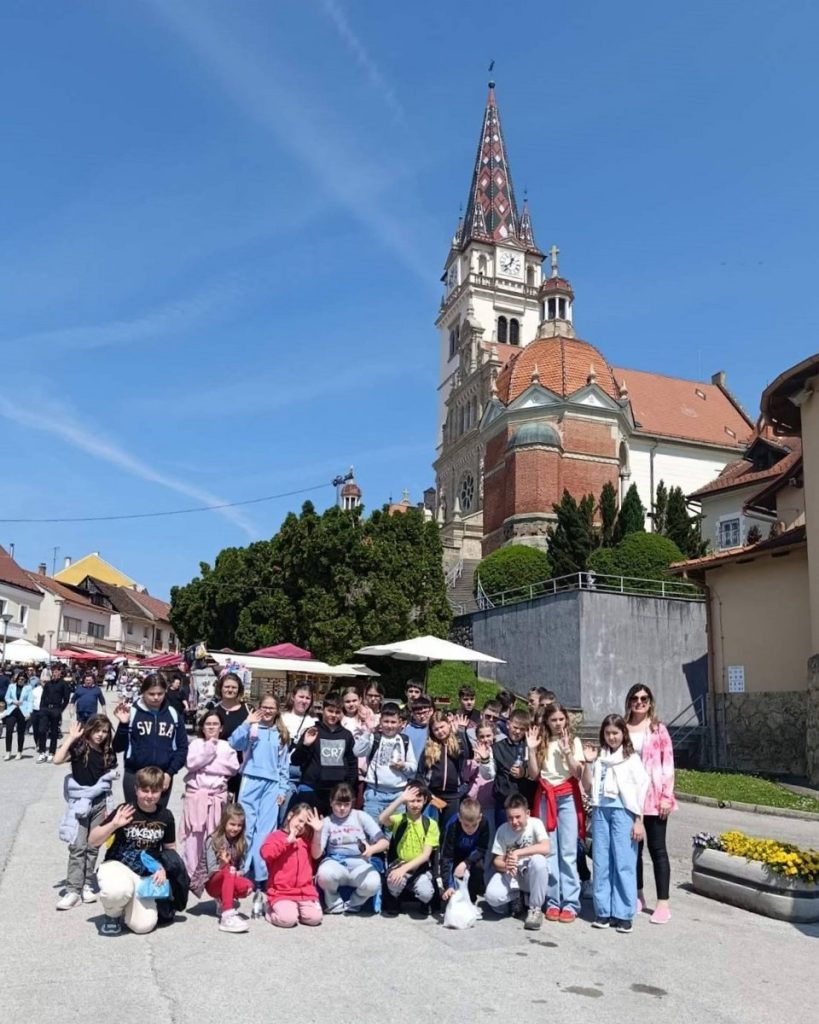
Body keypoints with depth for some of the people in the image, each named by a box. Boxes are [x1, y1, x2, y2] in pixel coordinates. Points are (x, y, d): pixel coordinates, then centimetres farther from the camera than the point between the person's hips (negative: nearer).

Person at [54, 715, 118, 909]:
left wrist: (107, 807, 9)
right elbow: (57, 760, -25)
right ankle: (72, 890, -2)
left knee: (93, 847, 8)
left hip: (99, 803, 4)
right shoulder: (78, 747, -7)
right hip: (80, 802, -4)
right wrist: (71, 737, -22)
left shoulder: (108, 753, 4)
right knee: (78, 847, -6)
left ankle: (87, 886, 17)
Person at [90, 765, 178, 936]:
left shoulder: (165, 816, -2)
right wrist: (114, 824, -29)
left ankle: (127, 906, 21)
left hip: (145, 876, 3)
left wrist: (163, 869, -7)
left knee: (144, 925, -14)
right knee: (119, 891, -39)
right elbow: (92, 841, -12)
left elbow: (170, 848, 12)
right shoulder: (126, 811, -13)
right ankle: (113, 914, -1)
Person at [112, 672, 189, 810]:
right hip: (134, 776, -2)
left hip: (163, 777, 2)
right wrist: (123, 725, -17)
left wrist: (170, 773, -4)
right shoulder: (132, 712, -4)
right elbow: (118, 747, -3)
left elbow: (182, 747, 6)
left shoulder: (173, 714, 3)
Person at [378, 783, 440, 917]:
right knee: (395, 881, -34)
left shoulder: (431, 824, -4)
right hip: (399, 864, 0)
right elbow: (382, 819, -30)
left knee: (425, 893, -30)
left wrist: (404, 868, -26)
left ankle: (425, 902, 10)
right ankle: (392, 903, 2)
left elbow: (426, 855, -12)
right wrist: (401, 798, -32)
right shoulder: (399, 819, -5)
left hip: (421, 867, 0)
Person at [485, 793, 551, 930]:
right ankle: (515, 897, 10)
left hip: (531, 875, -2)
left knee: (538, 860, -36)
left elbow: (545, 848, -31)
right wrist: (505, 866, -28)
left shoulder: (535, 823, -15)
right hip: (510, 874, 2)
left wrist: (517, 853, -32)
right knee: (492, 896, -28)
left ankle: (535, 908, -14)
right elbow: (496, 861, -5)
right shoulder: (503, 830, -8)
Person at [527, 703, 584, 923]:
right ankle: (553, 901, 11)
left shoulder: (573, 741, 2)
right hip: (545, 798, 2)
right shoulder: (540, 743, 4)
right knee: (549, 852, 3)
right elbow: (533, 775, -1)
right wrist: (531, 749, -12)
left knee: (568, 852, -4)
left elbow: (578, 773, -7)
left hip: (568, 798, -1)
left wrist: (566, 750, -17)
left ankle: (570, 903, 3)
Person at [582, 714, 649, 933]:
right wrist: (588, 763, 0)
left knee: (624, 863, -3)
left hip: (623, 811, -3)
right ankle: (603, 911, 12)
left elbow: (640, 790, 0)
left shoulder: (631, 758, 3)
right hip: (600, 810, 4)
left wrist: (638, 821, -5)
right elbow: (588, 788, 11)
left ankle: (623, 914, 3)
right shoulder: (599, 757, 11)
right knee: (601, 862, 4)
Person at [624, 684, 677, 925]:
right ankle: (637, 895, 26)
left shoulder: (658, 729, -1)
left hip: (653, 796, -3)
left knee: (657, 848, 1)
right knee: (633, 846, 12)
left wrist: (666, 796, -8)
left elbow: (668, 763, -3)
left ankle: (663, 903, 5)